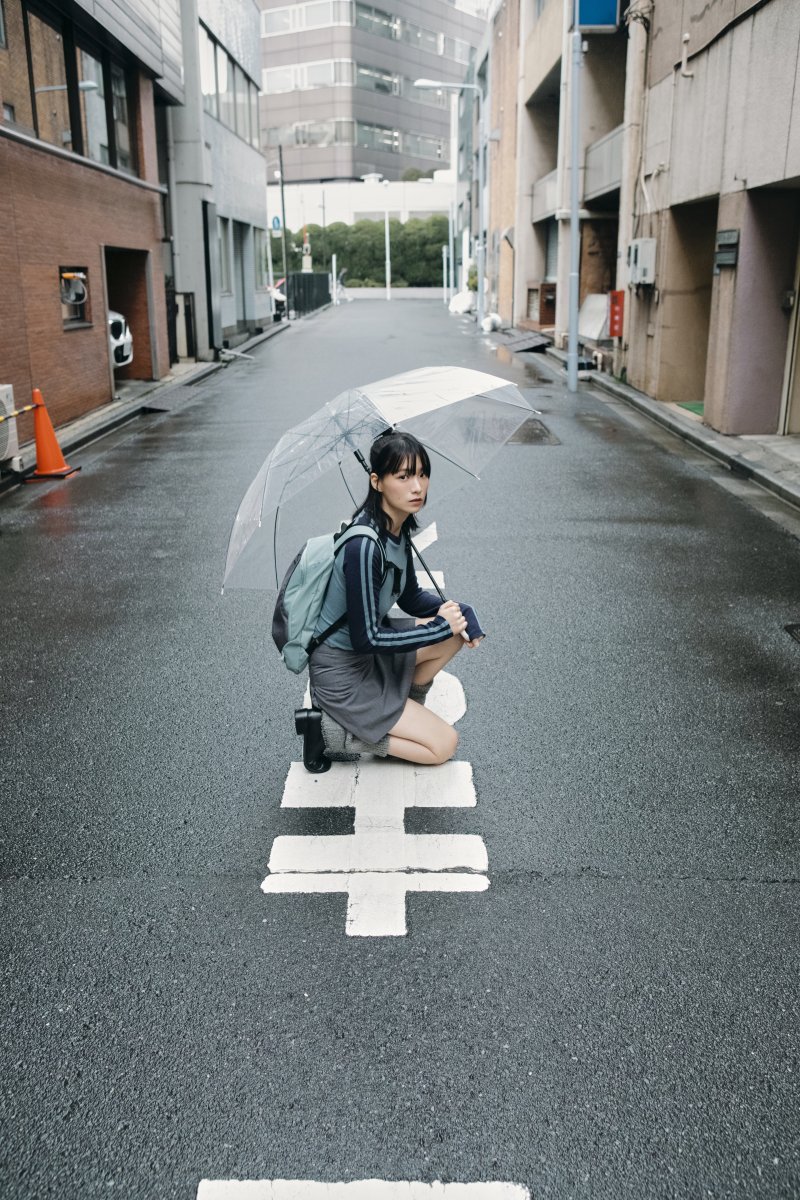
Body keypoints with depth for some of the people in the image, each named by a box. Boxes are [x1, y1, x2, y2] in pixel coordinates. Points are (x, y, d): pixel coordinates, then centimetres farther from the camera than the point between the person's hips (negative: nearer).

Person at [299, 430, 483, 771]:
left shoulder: (399, 528, -2)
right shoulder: (365, 545, -31)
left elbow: (411, 598, 11)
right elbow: (365, 639, -26)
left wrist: (458, 611, -8)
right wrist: (440, 627, -18)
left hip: (367, 645, 8)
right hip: (342, 671, -8)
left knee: (455, 635, 6)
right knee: (444, 745, -2)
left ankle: (404, 712, 16)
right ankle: (333, 734, 0)